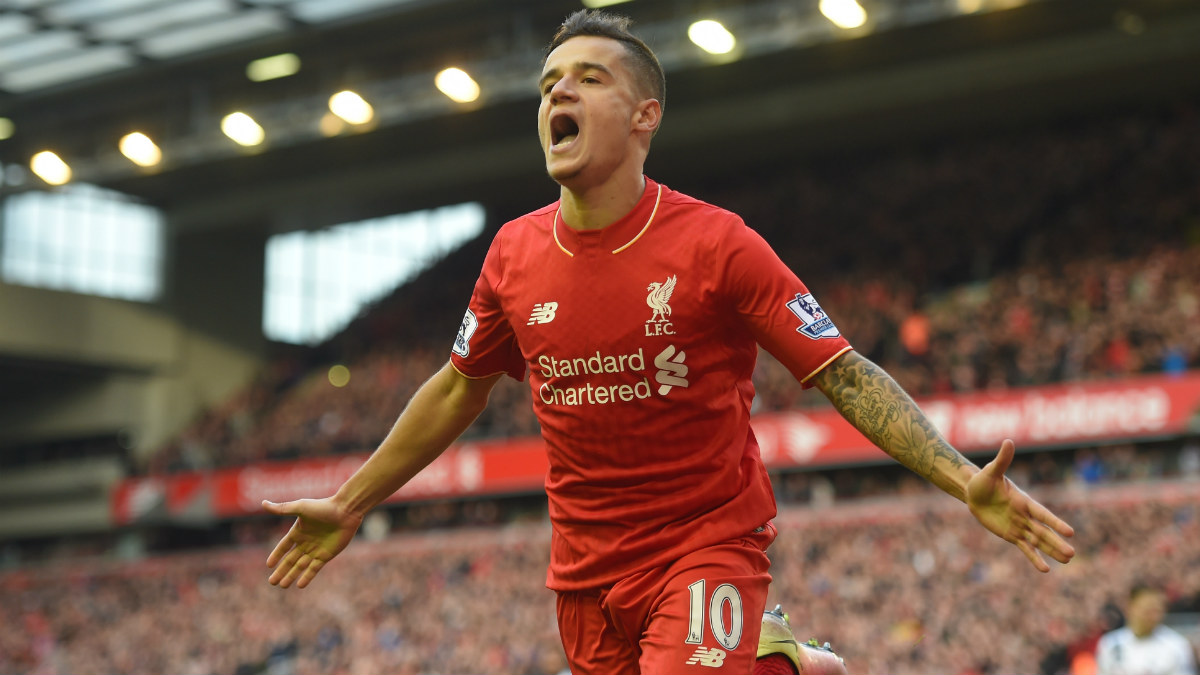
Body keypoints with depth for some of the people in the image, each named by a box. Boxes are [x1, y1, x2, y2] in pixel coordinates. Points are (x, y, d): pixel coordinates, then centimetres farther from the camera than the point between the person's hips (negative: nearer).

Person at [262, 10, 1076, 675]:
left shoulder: (717, 244, -12)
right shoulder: (515, 254, 1)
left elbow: (846, 375, -11)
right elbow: (458, 391, 16)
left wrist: (966, 482, -23)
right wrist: (348, 504, 20)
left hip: (710, 545, -5)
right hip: (586, 567, 5)